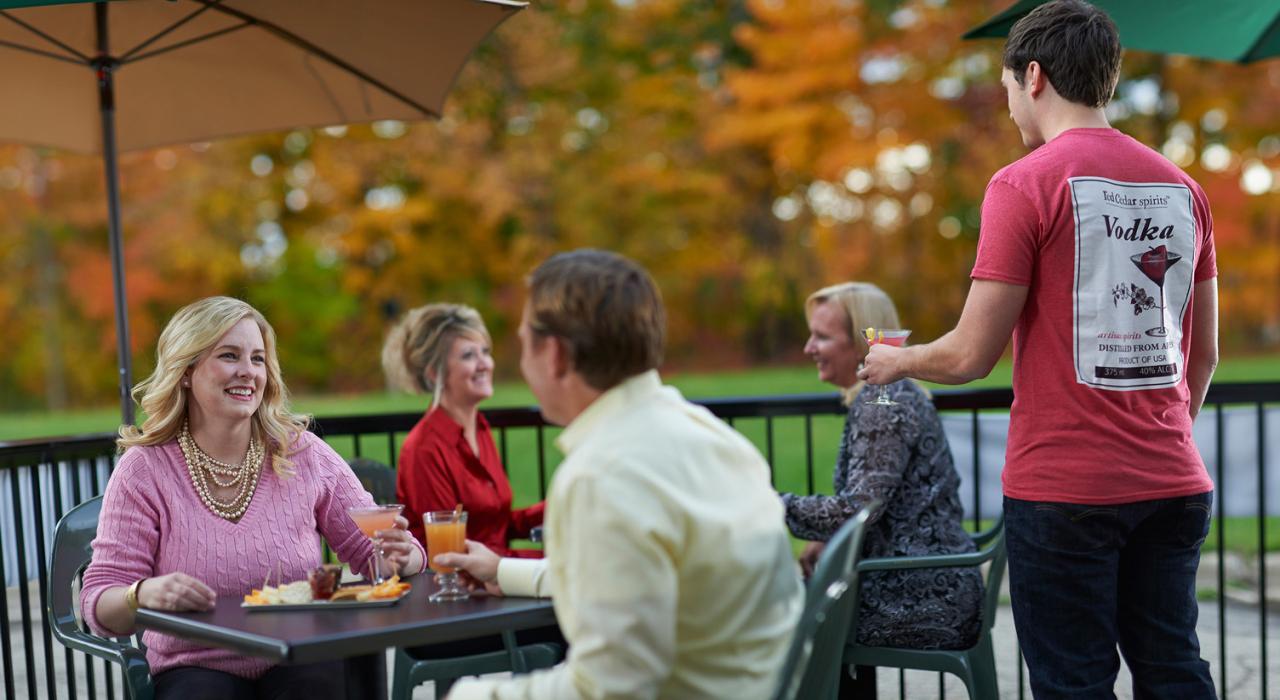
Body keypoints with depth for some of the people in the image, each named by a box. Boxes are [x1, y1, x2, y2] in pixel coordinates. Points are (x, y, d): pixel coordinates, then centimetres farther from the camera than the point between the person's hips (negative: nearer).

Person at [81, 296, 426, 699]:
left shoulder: (303, 454, 1)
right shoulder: (145, 470, -4)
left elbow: (372, 553, 5)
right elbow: (99, 607, -7)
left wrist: (400, 557, -19)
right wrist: (144, 595, -30)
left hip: (302, 662, 2)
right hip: (198, 667, -2)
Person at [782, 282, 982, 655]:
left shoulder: (883, 404, -15)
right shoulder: (892, 394, 14)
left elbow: (856, 509, -22)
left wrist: (772, 506, -14)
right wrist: (826, 539, 4)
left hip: (921, 597, -9)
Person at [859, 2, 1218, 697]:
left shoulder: (1025, 184, -10)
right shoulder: (1181, 187, 9)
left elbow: (971, 356, -11)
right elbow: (1205, 353, 15)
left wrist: (896, 361, 9)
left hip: (1063, 489, -6)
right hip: (1173, 484, 6)